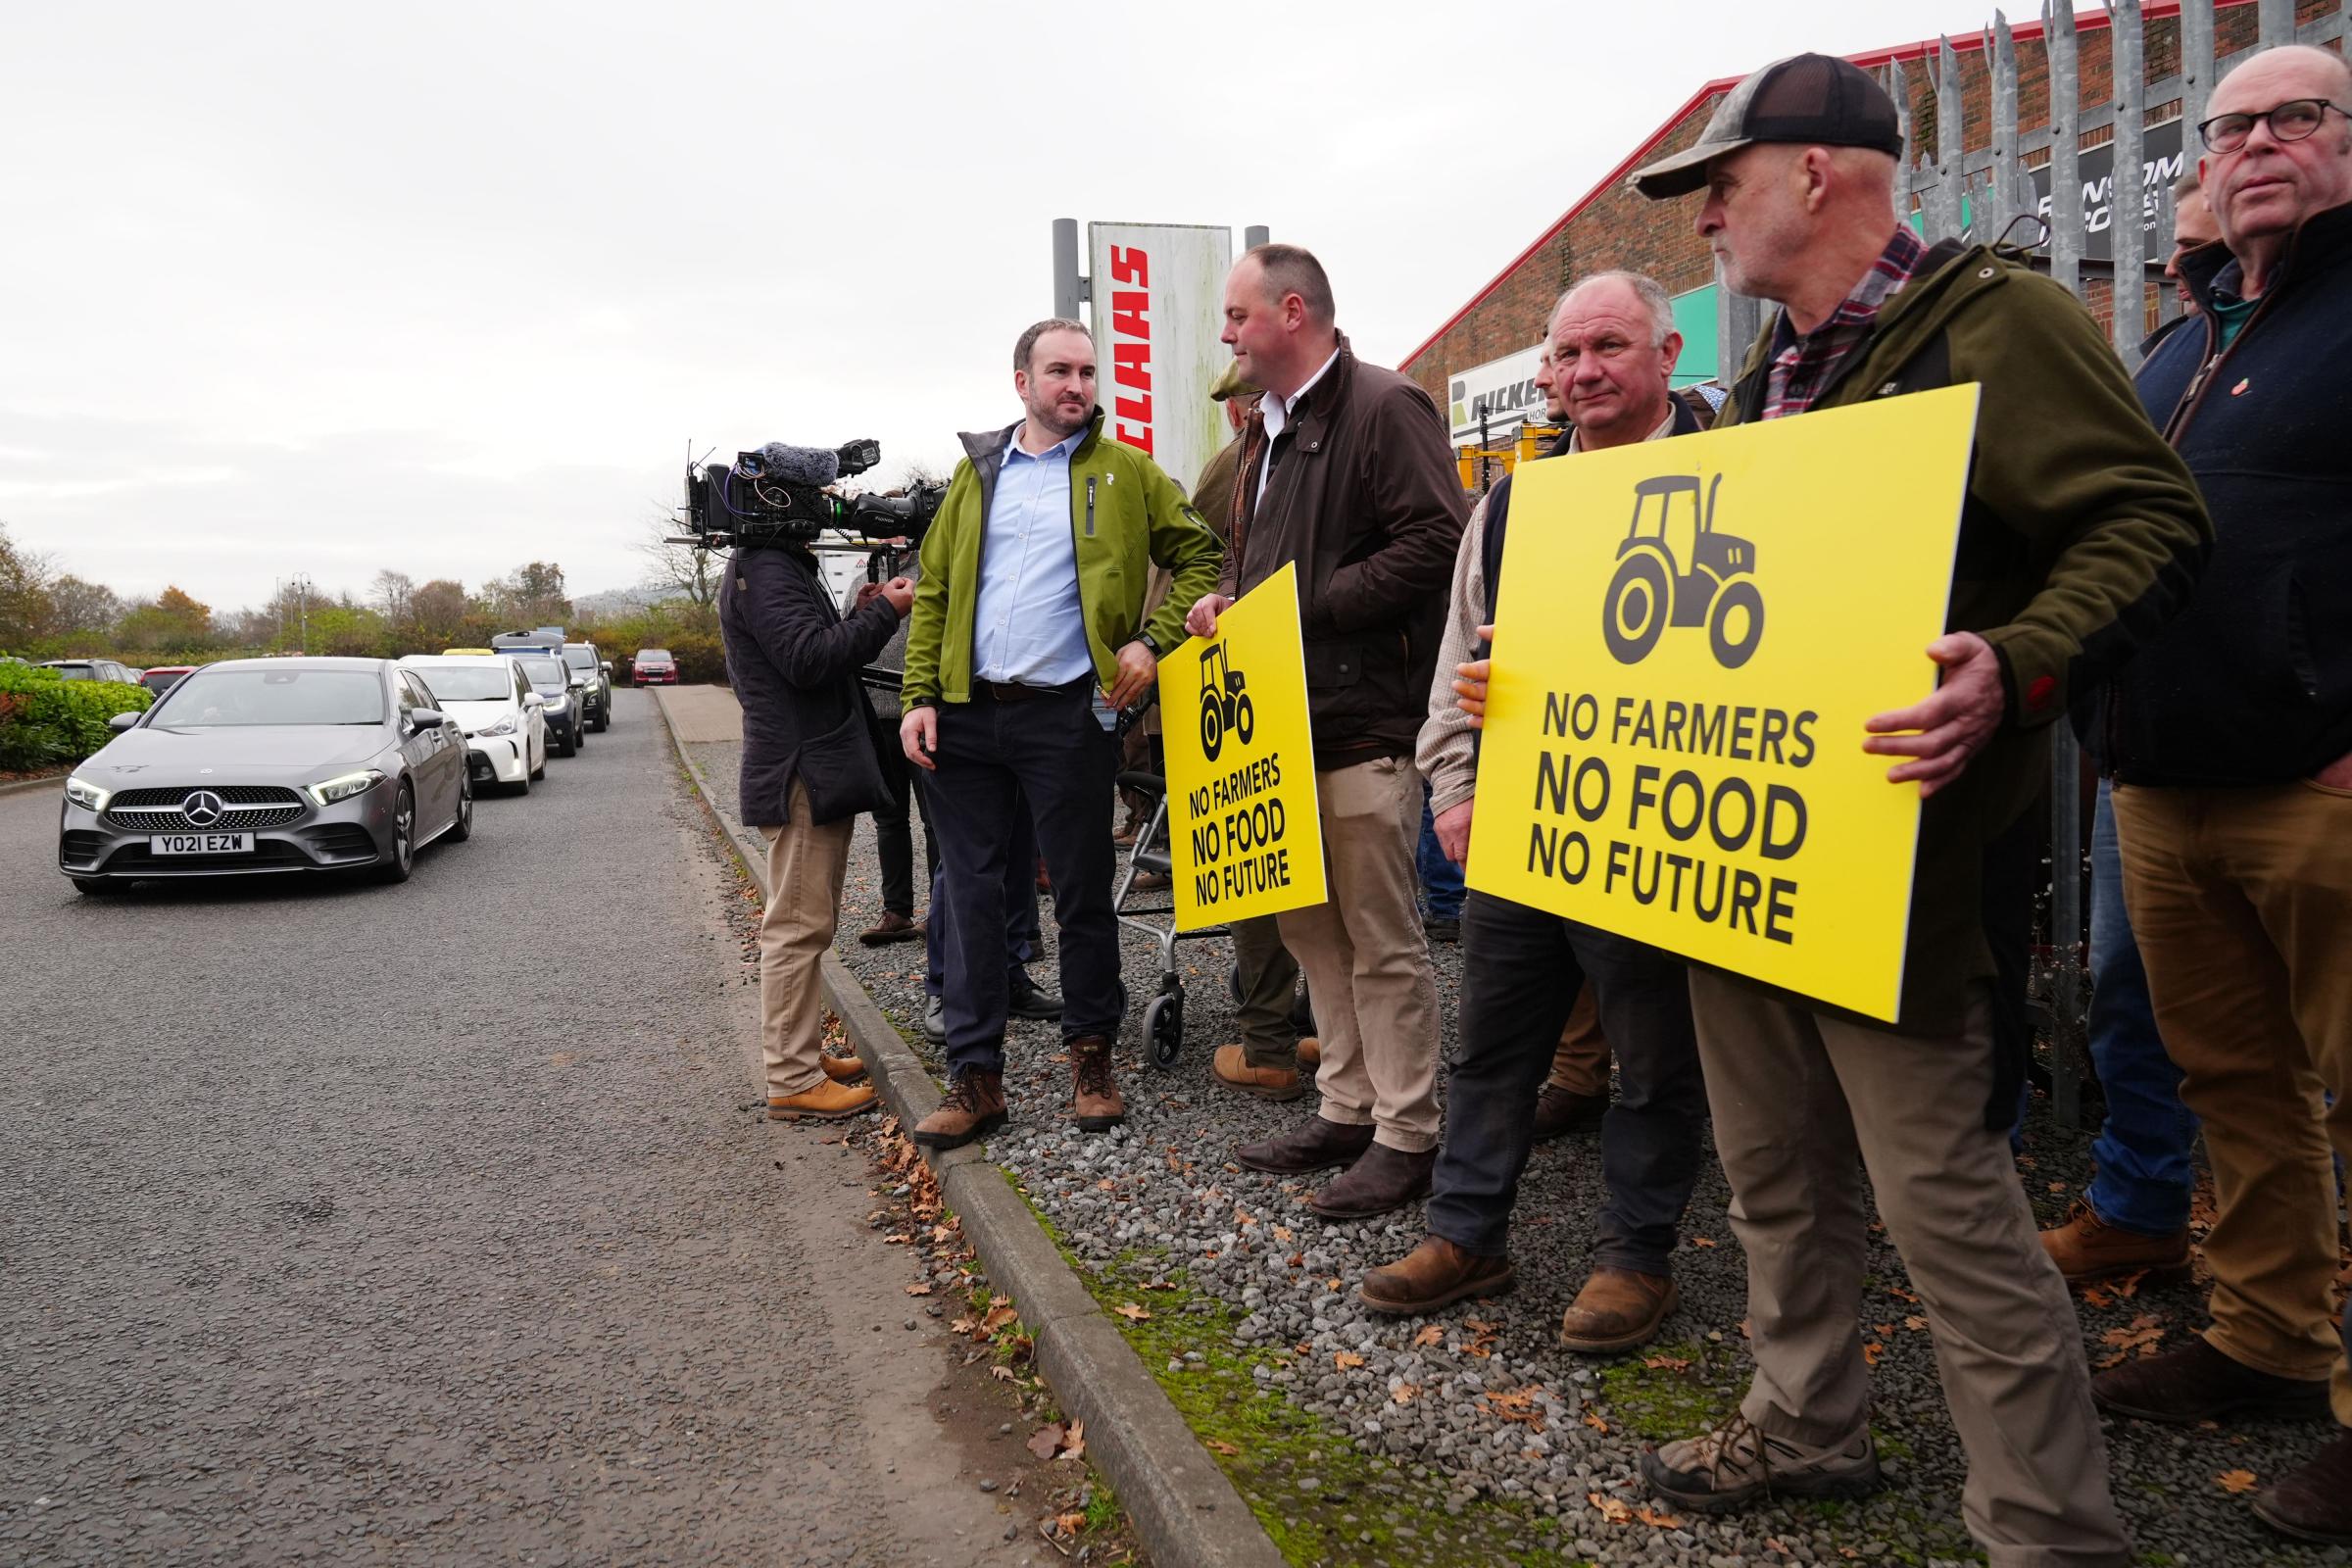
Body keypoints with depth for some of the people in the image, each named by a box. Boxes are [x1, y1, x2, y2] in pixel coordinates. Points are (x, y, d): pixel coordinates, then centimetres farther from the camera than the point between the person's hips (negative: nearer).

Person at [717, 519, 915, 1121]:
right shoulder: (763, 569, -14)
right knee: (798, 926, -8)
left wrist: (860, 616, 7)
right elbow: (808, 661, -24)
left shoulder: (783, 565, 20)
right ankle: (793, 1080, -3)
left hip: (818, 773, 11)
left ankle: (804, 1053, 26)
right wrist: (882, 613, -16)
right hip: (801, 778, -11)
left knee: (807, 924, 16)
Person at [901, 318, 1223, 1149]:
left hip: (1066, 713, -3)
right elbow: (933, 591, 11)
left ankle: (1091, 1055, 23)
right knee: (971, 893, 5)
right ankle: (975, 1076, 14)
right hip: (967, 714, 3)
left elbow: (1199, 555, 5)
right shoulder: (975, 473, 12)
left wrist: (1153, 641, -8)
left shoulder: (1126, 472, 5)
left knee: (1083, 891, 6)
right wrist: (919, 697, 1)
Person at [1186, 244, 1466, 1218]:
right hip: (1286, 715, 9)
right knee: (1311, 927, 14)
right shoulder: (1269, 430, 20)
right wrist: (1225, 596, 8)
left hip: (1364, 716, -9)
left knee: (1382, 938, -2)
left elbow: (1435, 544, -18)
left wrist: (1308, 605, -18)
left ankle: (1406, 1136, 9)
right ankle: (1347, 1109, 25)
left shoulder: (1384, 409, -9)